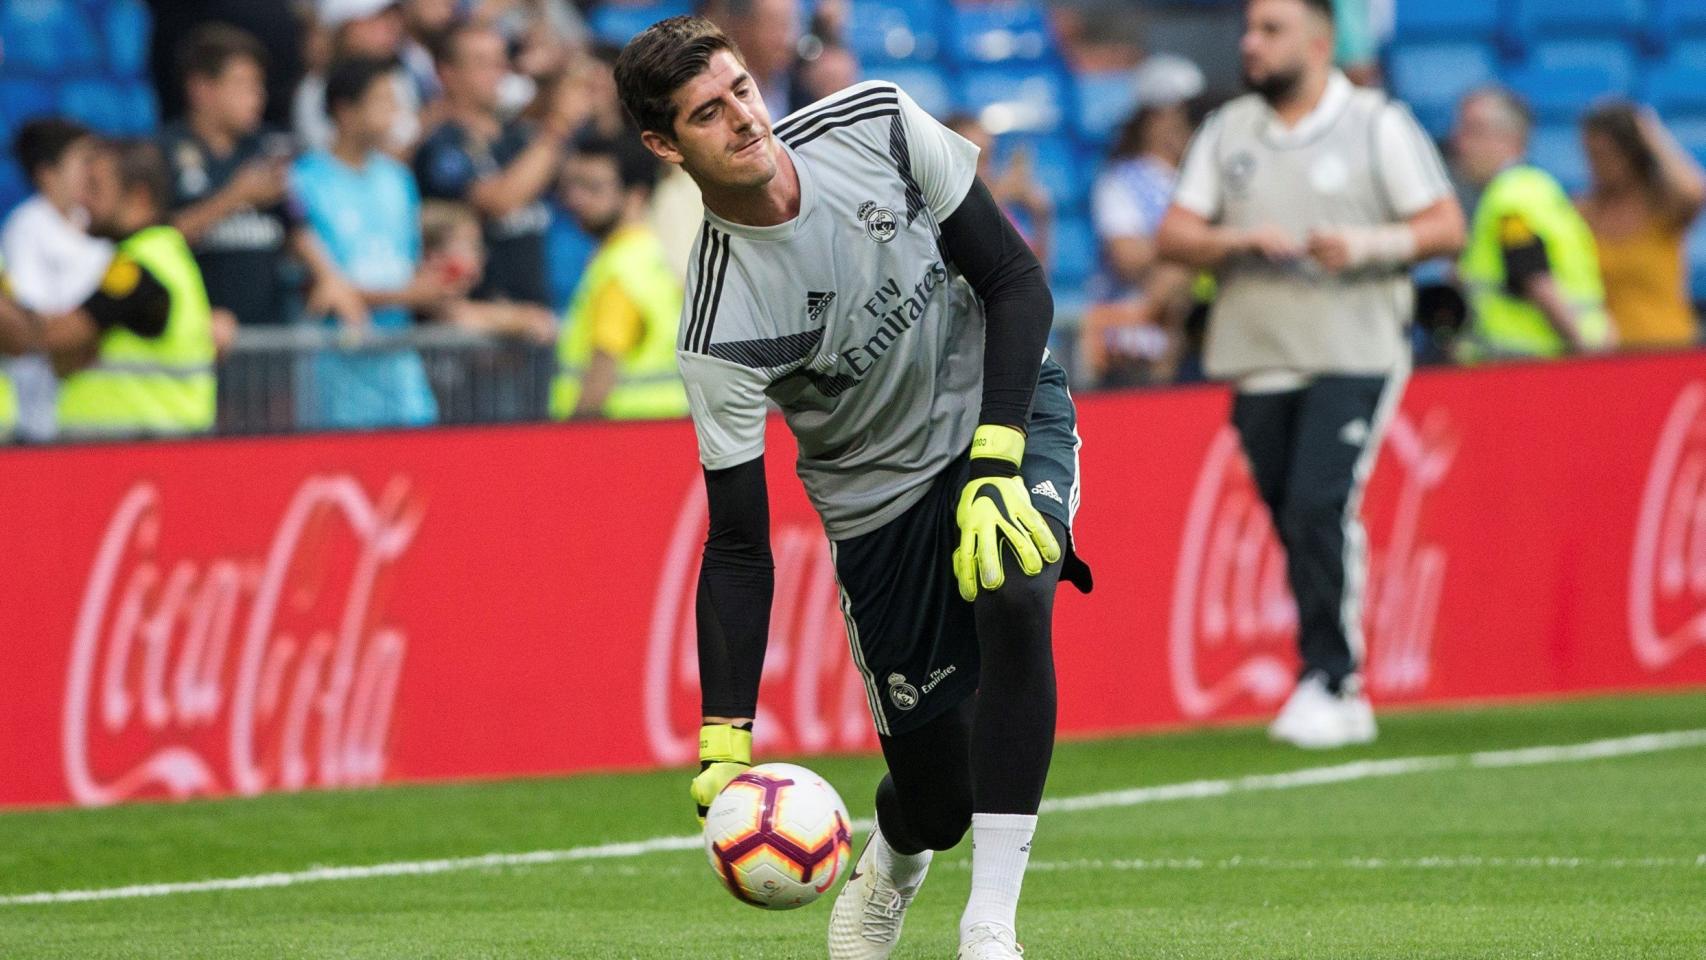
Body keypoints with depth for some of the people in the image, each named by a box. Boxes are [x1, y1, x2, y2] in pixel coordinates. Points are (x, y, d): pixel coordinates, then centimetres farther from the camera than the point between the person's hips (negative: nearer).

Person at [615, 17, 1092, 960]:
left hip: (1006, 408, 1)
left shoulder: (878, 122, -19)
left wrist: (995, 464, -23)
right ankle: (888, 869, 41)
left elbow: (1016, 281, -11)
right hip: (881, 499, -1)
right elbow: (737, 545, -20)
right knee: (935, 802, -1)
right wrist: (724, 741, -29)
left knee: (1013, 598, -32)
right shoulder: (718, 332, -25)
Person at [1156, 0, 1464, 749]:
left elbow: (1447, 227, 0)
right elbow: (1173, 237, 9)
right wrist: (1237, 240, -11)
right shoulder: (1228, 131, 14)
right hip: (1257, 360, 4)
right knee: (1293, 524, 4)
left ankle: (1328, 685, -17)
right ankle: (1343, 702, 12)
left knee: (1321, 507, -19)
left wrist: (1366, 244, -16)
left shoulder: (1378, 124, 3)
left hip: (1354, 355, -4)